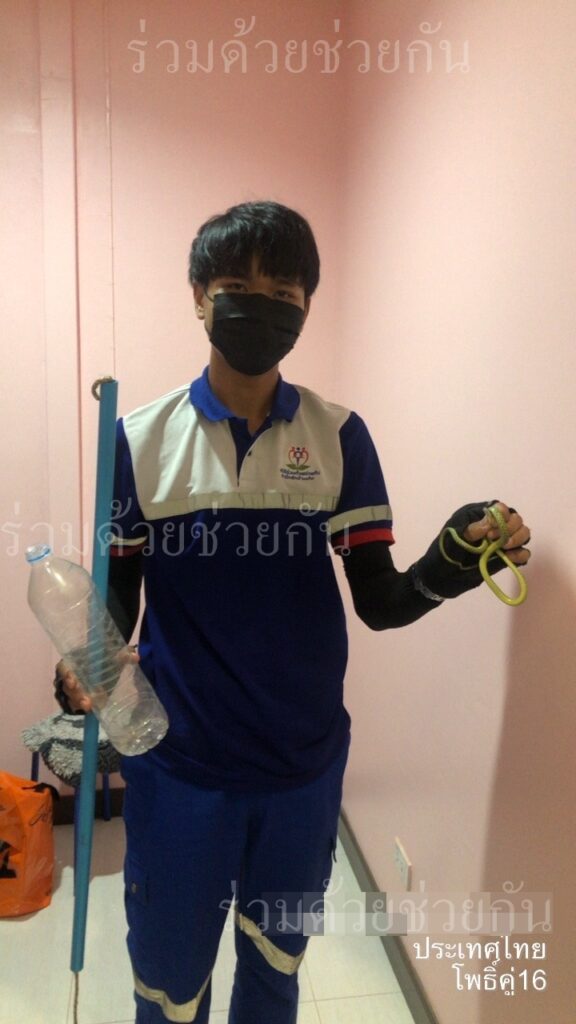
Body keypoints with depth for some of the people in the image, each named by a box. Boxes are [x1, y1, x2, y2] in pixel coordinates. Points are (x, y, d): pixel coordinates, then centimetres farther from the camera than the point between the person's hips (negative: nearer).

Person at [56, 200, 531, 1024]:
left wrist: (456, 559, -25)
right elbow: (119, 591, -1)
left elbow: (380, 601, -6)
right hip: (178, 763, -1)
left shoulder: (339, 437, -5)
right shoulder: (141, 439, -7)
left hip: (305, 762, 1)